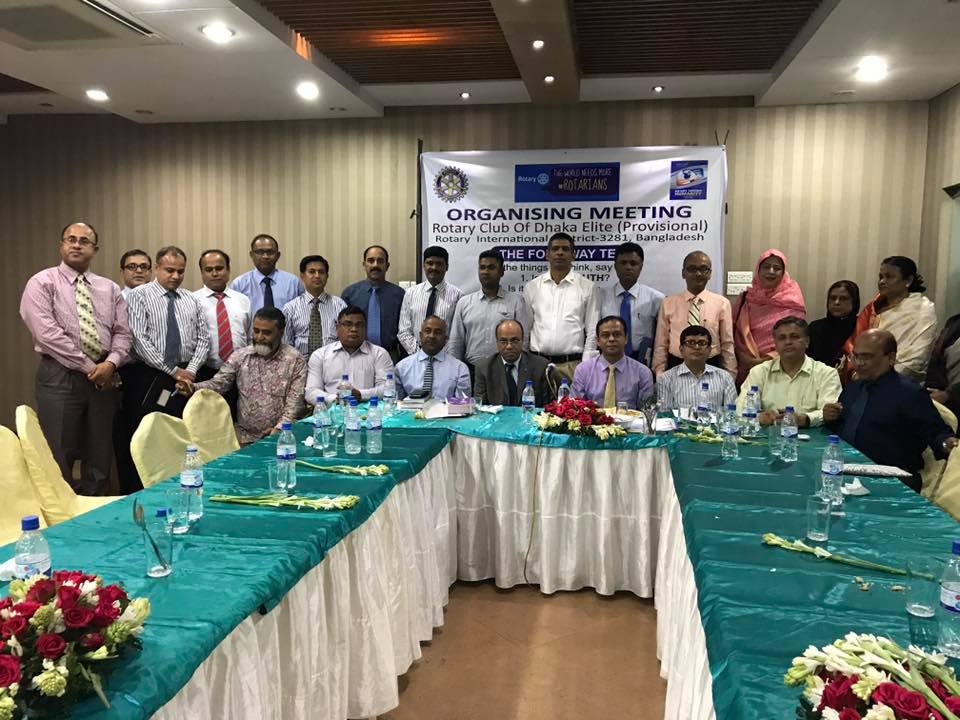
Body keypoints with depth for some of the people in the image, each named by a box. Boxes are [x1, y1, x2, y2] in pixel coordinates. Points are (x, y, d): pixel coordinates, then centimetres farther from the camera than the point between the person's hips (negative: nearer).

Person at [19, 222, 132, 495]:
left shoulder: (110, 288, 12)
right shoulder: (42, 283, -1)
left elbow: (122, 332, 7)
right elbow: (47, 334, -13)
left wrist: (110, 363, -12)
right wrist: (88, 366, -14)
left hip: (104, 377, 4)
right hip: (59, 377, -4)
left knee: (100, 457, 10)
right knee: (60, 458, 1)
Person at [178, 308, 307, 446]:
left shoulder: (295, 360, -2)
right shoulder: (240, 356, 8)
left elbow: (295, 401, -6)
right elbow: (219, 383, 3)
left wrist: (280, 428, -18)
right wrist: (193, 387, -16)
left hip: (279, 435, -3)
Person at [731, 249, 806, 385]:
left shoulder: (792, 302, -1)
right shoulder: (745, 298, 6)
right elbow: (734, 333, 6)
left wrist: (768, 360, -12)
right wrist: (743, 358, -8)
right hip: (746, 369, 2)